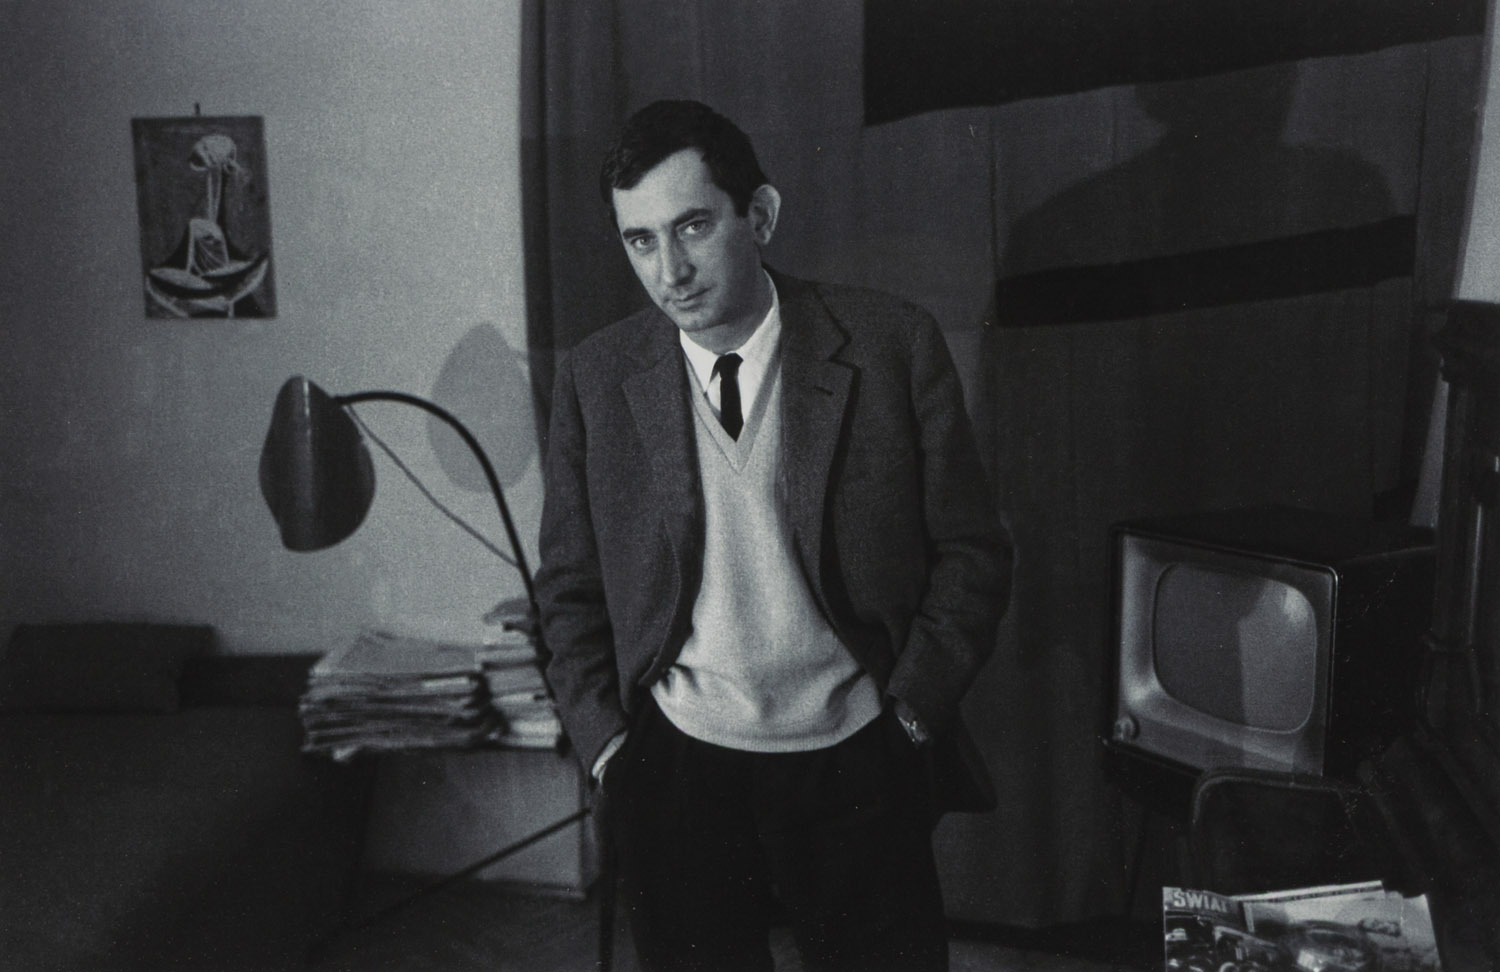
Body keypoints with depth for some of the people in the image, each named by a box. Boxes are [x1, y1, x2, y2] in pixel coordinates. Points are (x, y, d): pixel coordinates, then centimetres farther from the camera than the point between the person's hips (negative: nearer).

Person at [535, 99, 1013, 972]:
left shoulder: (892, 346, -5)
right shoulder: (596, 379, 0)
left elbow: (972, 553, 0)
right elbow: (571, 588, 7)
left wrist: (909, 715, -4)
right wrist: (607, 746, -1)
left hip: (860, 772, -1)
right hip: (676, 777, 1)